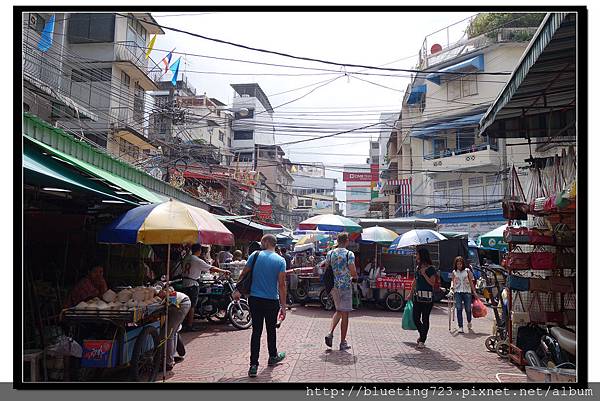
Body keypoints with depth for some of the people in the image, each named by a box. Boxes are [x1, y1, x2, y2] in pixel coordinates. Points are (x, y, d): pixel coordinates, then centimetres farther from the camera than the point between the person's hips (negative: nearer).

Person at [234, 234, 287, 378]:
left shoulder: (255, 255, -3)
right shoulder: (280, 261, -5)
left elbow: (243, 274, 3)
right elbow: (281, 284, -9)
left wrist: (238, 291, 17)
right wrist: (283, 306, -6)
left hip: (255, 300, 0)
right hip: (272, 301, 0)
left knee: (256, 331, 4)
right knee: (271, 330, 18)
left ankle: (254, 365, 1)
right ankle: (273, 357, 37)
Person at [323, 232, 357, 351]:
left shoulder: (330, 253, 3)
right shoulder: (349, 254, -12)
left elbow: (326, 269, 7)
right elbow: (354, 273, -15)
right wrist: (353, 276, 7)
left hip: (333, 286, 5)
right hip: (345, 286, -5)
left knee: (339, 311, 22)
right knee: (345, 314, 4)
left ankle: (330, 333, 5)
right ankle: (343, 343, 9)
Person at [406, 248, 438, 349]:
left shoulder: (431, 269, -5)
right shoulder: (418, 267, 13)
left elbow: (432, 283, -11)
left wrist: (424, 274, -17)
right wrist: (411, 293, 22)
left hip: (427, 296, -6)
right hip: (418, 296, 6)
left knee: (425, 319, -1)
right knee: (415, 317, 4)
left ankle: (422, 340, 6)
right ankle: (422, 334, 28)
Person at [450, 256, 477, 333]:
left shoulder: (467, 271, 6)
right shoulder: (454, 272, 10)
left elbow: (471, 282, 8)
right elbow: (453, 281, 16)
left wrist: (474, 291, 4)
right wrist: (452, 286, -3)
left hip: (467, 291, 0)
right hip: (457, 292, 1)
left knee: (468, 308, 2)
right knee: (459, 309, -10)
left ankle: (469, 322, 32)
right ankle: (460, 326, -7)